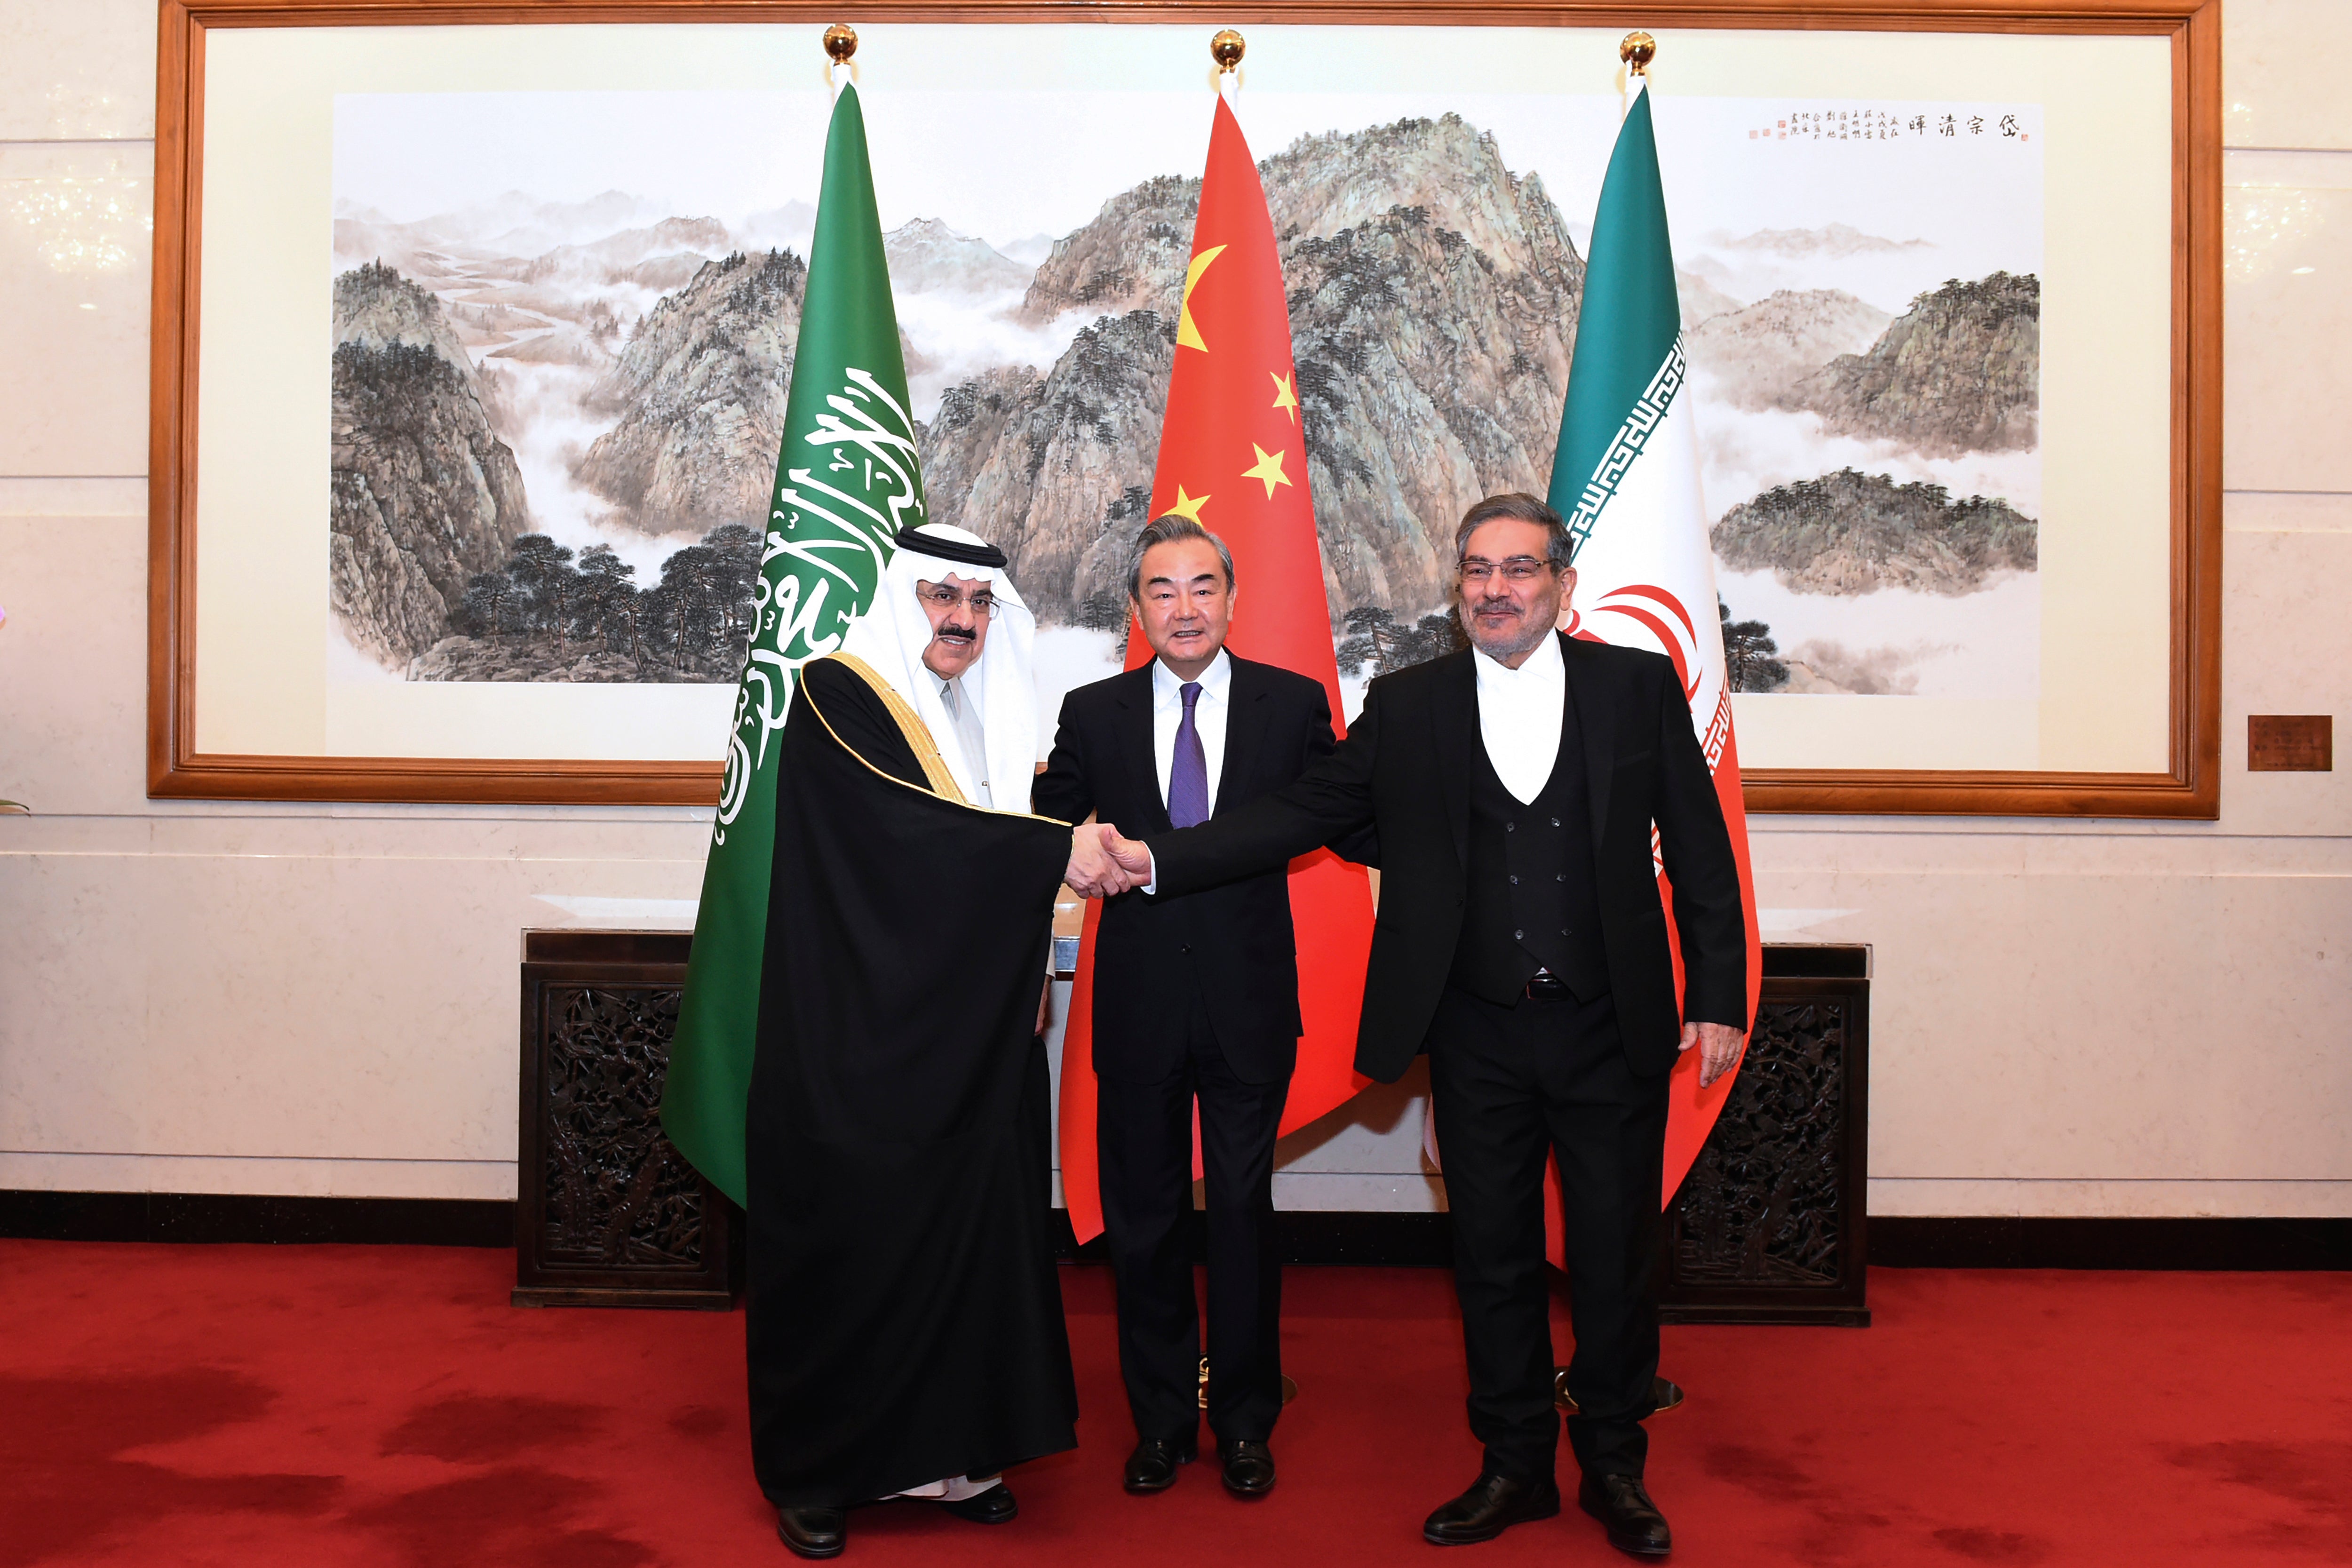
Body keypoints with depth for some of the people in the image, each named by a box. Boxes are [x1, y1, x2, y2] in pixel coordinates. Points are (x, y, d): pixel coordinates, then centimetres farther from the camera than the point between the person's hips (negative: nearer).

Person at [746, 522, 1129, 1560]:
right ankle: (812, 1474, 16)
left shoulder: (989, 719, 16)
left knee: (969, 1225, 6)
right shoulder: (838, 695, -6)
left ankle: (946, 1450, 20)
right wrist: (1053, 850, -20)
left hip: (971, 1037, 6)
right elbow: (901, 825, -21)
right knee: (848, 1233, 1)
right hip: (861, 1037, -6)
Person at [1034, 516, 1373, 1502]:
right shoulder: (1094, 714, 3)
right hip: (1139, 1005, 1)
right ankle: (1161, 1421, 30)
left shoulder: (1294, 705, 1)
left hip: (1249, 1004, -1)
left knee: (1243, 1215, 10)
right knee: (1142, 1220, 12)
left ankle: (1245, 1423, 29)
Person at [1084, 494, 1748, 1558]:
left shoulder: (1640, 686, 1)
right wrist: (1158, 860, -10)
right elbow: (1302, 813, 0)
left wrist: (1718, 1000, -2)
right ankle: (1515, 1466, 30)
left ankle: (1615, 1468, 31)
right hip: (1478, 1037, 1)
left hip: (1612, 1031, -1)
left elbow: (1699, 852, 2)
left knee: (1615, 1259, 10)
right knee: (1493, 1260, 12)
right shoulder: (1407, 706, 4)